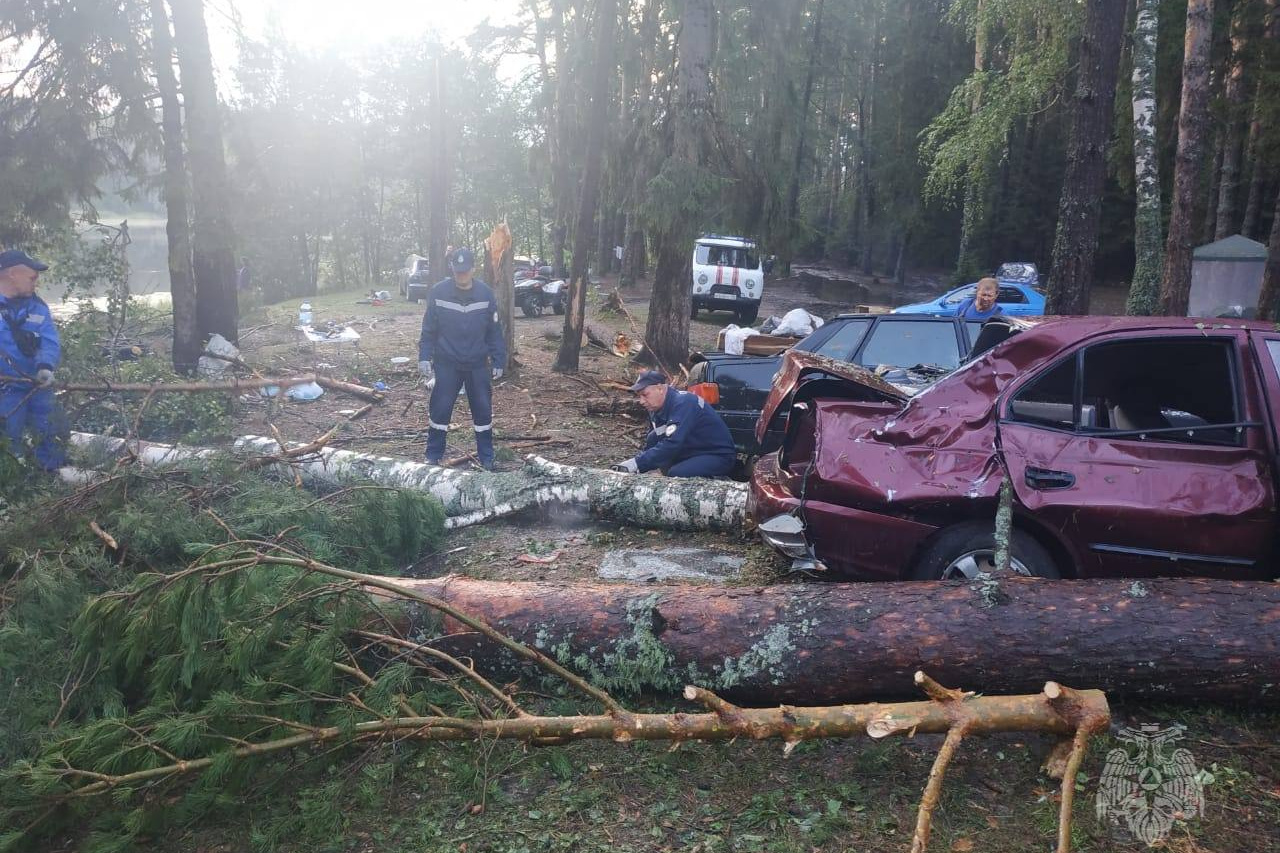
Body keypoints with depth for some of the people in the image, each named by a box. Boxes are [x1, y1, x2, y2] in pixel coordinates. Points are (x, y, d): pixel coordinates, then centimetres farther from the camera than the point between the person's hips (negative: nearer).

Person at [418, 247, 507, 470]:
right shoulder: (438, 293, -7)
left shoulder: (486, 294, -4)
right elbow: (429, 329, -1)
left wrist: (498, 361, -1)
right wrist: (424, 357, -8)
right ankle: (433, 457, 16)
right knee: (440, 410, 2)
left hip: (478, 365, 1)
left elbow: (495, 331, 1)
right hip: (447, 364, -1)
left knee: (483, 411, 6)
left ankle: (486, 458, 17)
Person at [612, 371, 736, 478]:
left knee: (676, 474, -33)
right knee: (652, 438, -8)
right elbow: (651, 444, 10)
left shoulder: (683, 403, -24)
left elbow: (671, 445, -34)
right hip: (693, 453, 8)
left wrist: (637, 464, -35)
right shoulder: (656, 408, 3)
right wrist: (637, 461, -8)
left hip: (719, 456, -8)